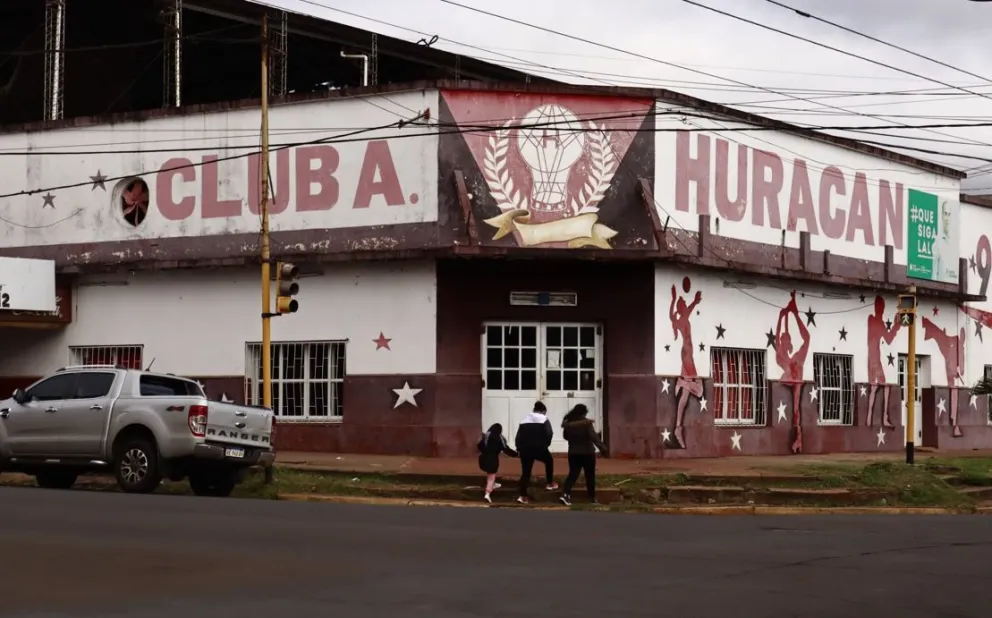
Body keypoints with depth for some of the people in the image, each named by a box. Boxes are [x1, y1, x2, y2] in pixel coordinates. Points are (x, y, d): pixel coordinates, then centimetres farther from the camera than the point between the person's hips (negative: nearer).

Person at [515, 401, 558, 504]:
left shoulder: (524, 420, 16)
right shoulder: (544, 420, 4)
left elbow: (518, 436, 10)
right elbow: (549, 434, -10)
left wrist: (519, 448, 14)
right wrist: (546, 444, 4)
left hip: (525, 449, 3)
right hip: (539, 448, -3)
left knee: (526, 472, 7)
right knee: (549, 461, 26)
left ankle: (523, 495, -1)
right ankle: (550, 484, 30)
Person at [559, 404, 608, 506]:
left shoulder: (568, 423, 0)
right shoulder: (587, 423, -15)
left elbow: (565, 436, 13)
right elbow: (593, 437, -24)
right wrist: (603, 448, -28)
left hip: (573, 453, 4)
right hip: (587, 453, -4)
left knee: (573, 474, 5)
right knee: (590, 475, 9)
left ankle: (565, 494, -15)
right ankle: (592, 497, 16)